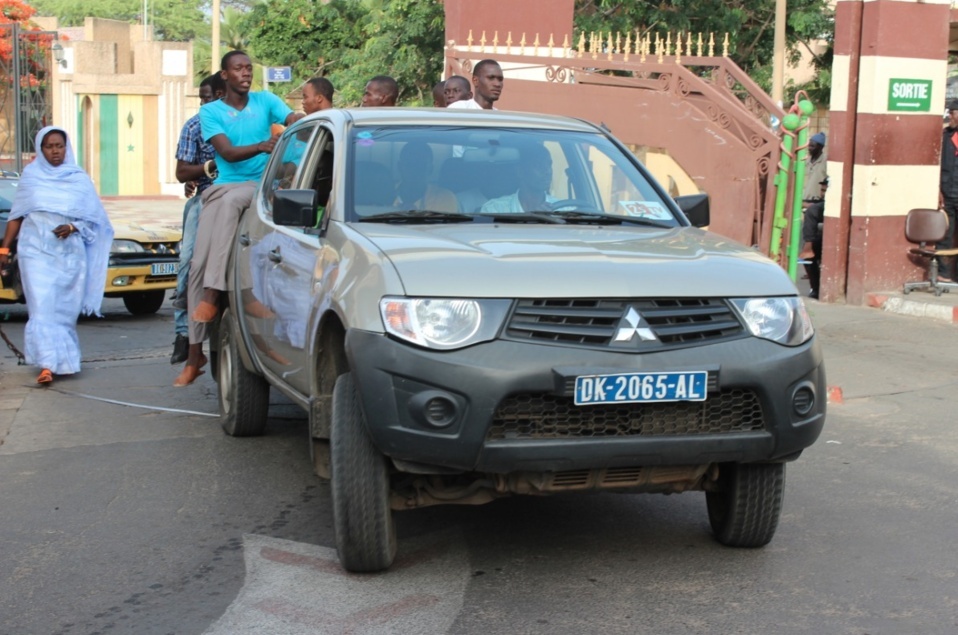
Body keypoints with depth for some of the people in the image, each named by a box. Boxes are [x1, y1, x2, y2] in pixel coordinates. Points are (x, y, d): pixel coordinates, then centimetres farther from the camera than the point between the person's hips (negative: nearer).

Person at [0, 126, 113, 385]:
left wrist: (72, 227, -12)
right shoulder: (30, 176, 8)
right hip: (36, 250, -1)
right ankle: (47, 364, -14)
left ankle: (63, 358, 19)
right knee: (42, 307, -10)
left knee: (65, 308, 5)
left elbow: (92, 218, 7)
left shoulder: (79, 179, 7)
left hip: (70, 253, 1)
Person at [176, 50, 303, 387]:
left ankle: (213, 294, -32)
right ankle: (195, 353, -2)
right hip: (222, 187, 2)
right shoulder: (210, 112, 9)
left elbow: (296, 120, -5)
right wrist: (260, 146, -25)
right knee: (199, 263, -9)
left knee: (230, 200, -37)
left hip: (260, 186, -2)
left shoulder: (265, 101, 11)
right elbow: (227, 152, -6)